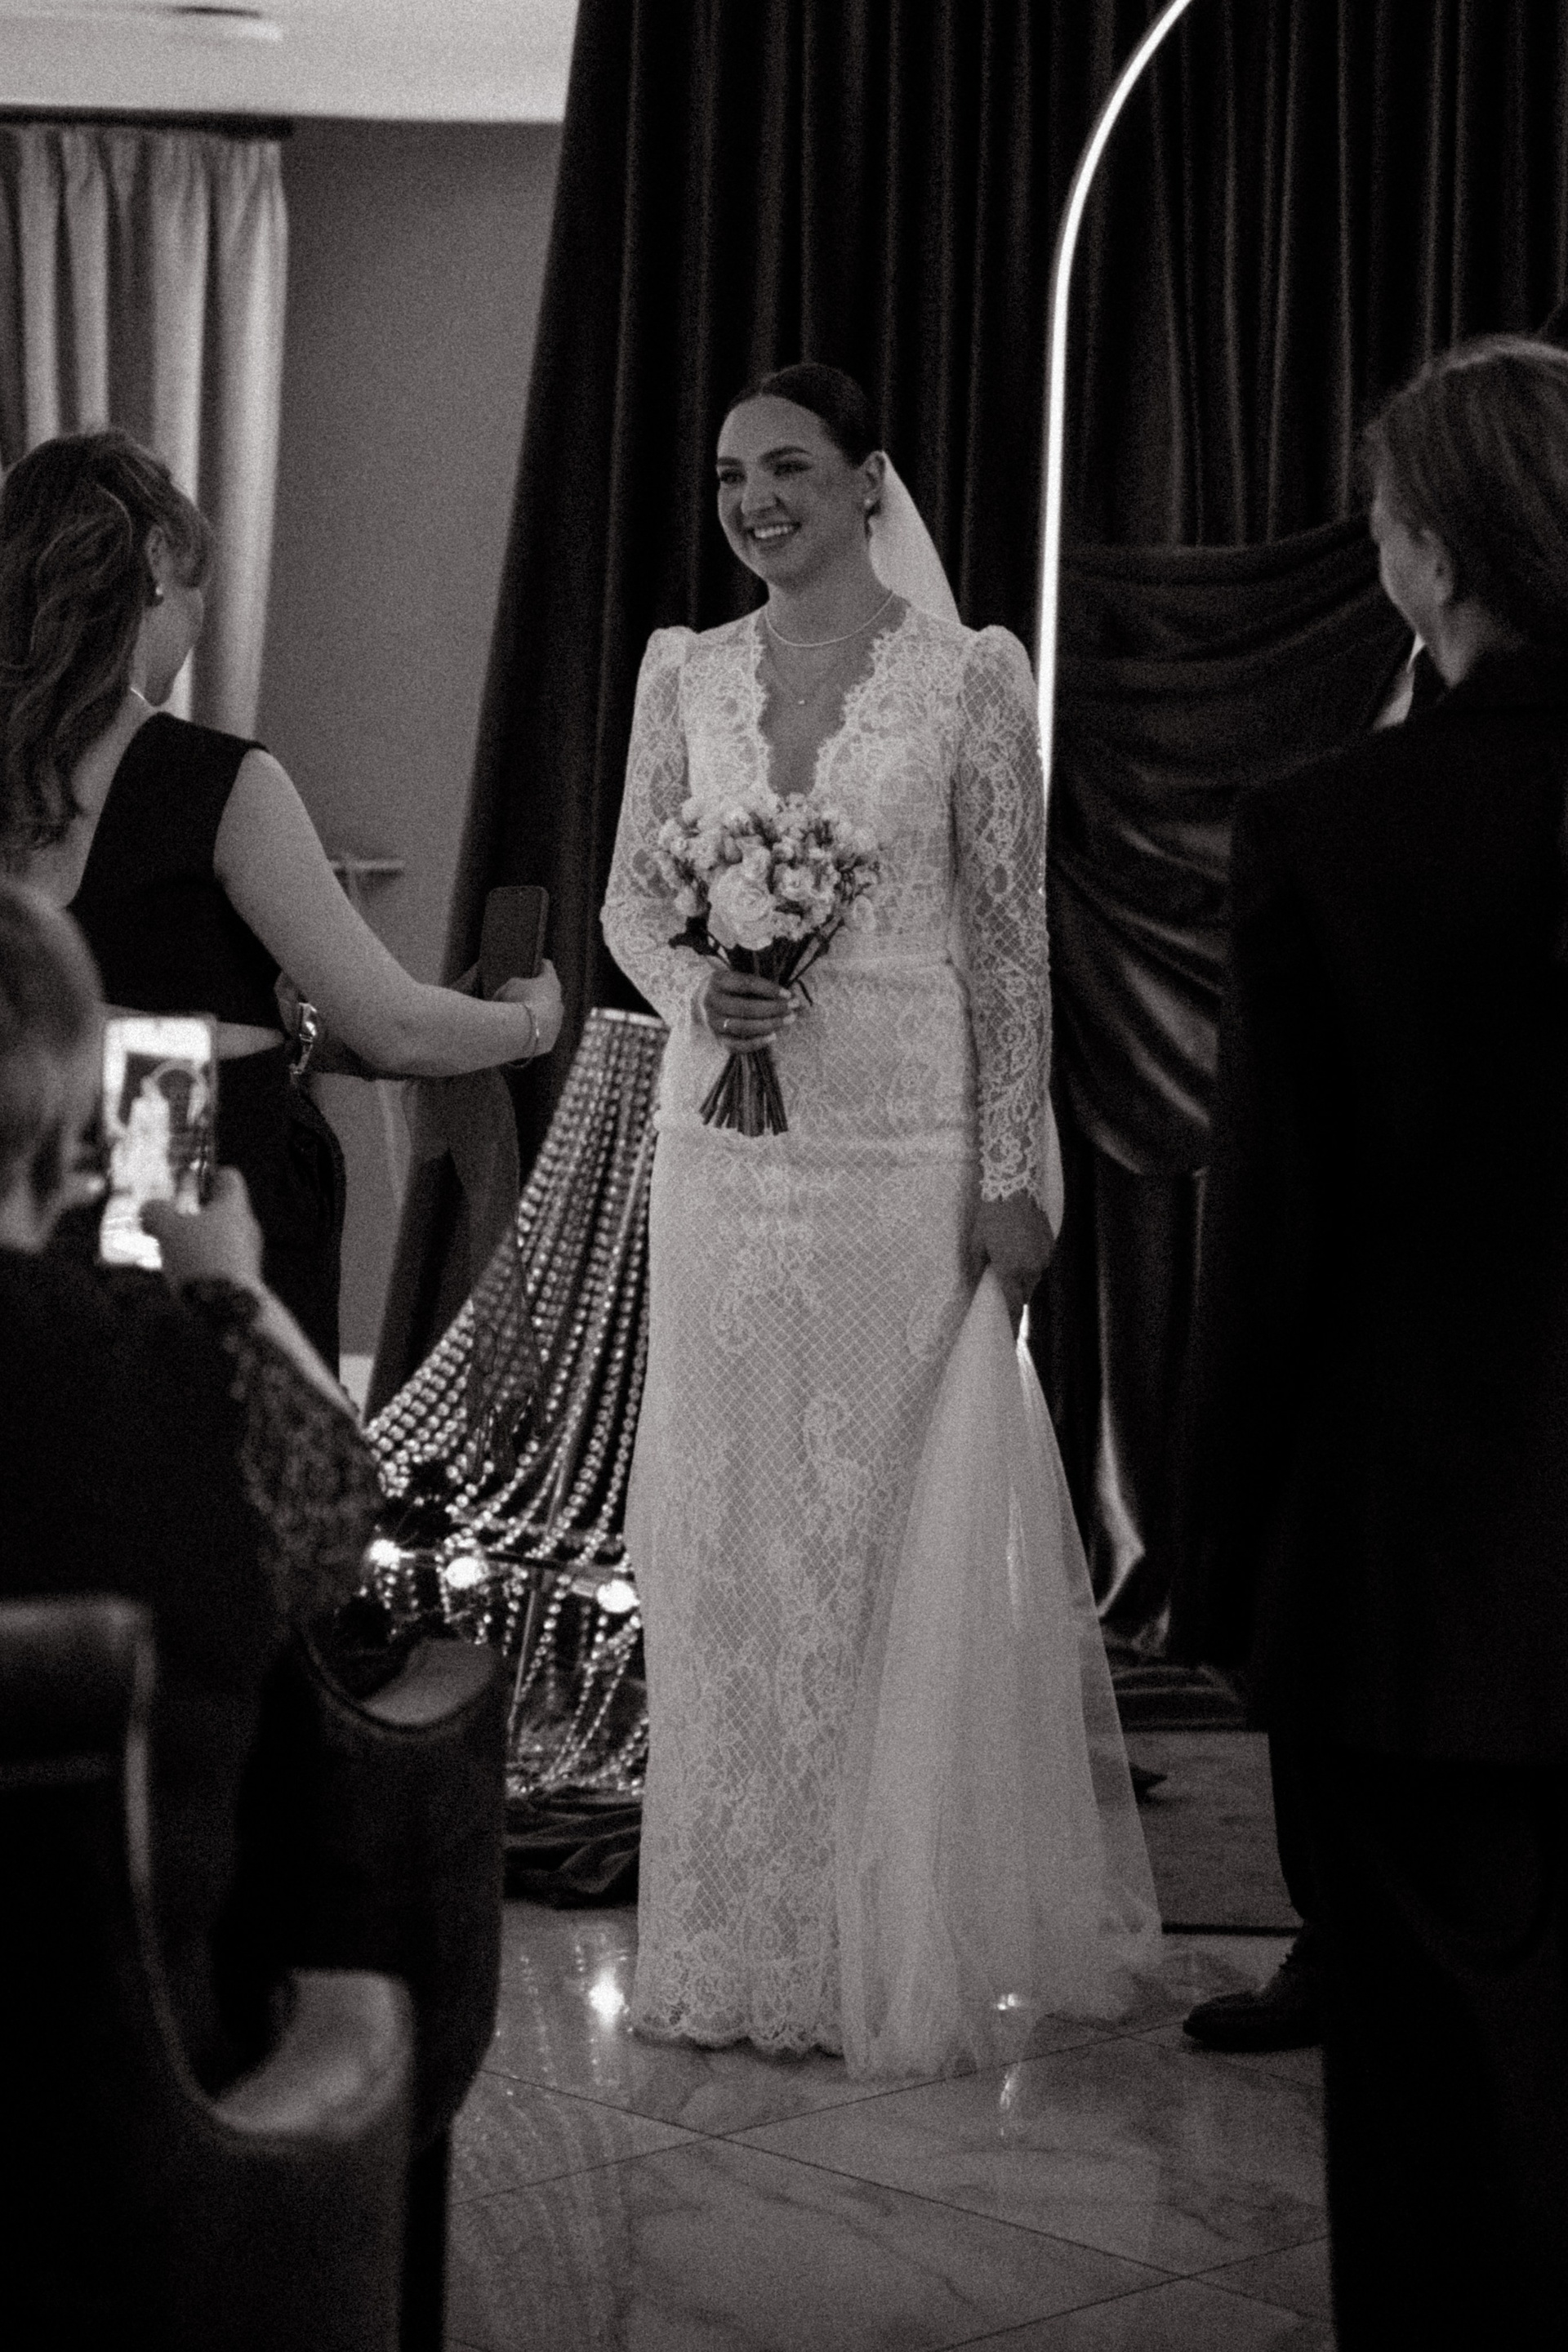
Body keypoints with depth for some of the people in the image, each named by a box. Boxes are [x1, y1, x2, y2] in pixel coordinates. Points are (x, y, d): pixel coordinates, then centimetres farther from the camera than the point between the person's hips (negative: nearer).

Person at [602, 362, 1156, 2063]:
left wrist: (1013, 1175, -7)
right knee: (717, 1529, 5)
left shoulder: (968, 674, -3)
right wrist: (697, 993, -9)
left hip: (905, 1145, -3)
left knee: (878, 1527, 0)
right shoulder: (684, 673, 8)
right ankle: (727, 1941, 16)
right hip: (721, 1142, 3)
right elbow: (629, 899, 13)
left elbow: (1010, 936, -3)